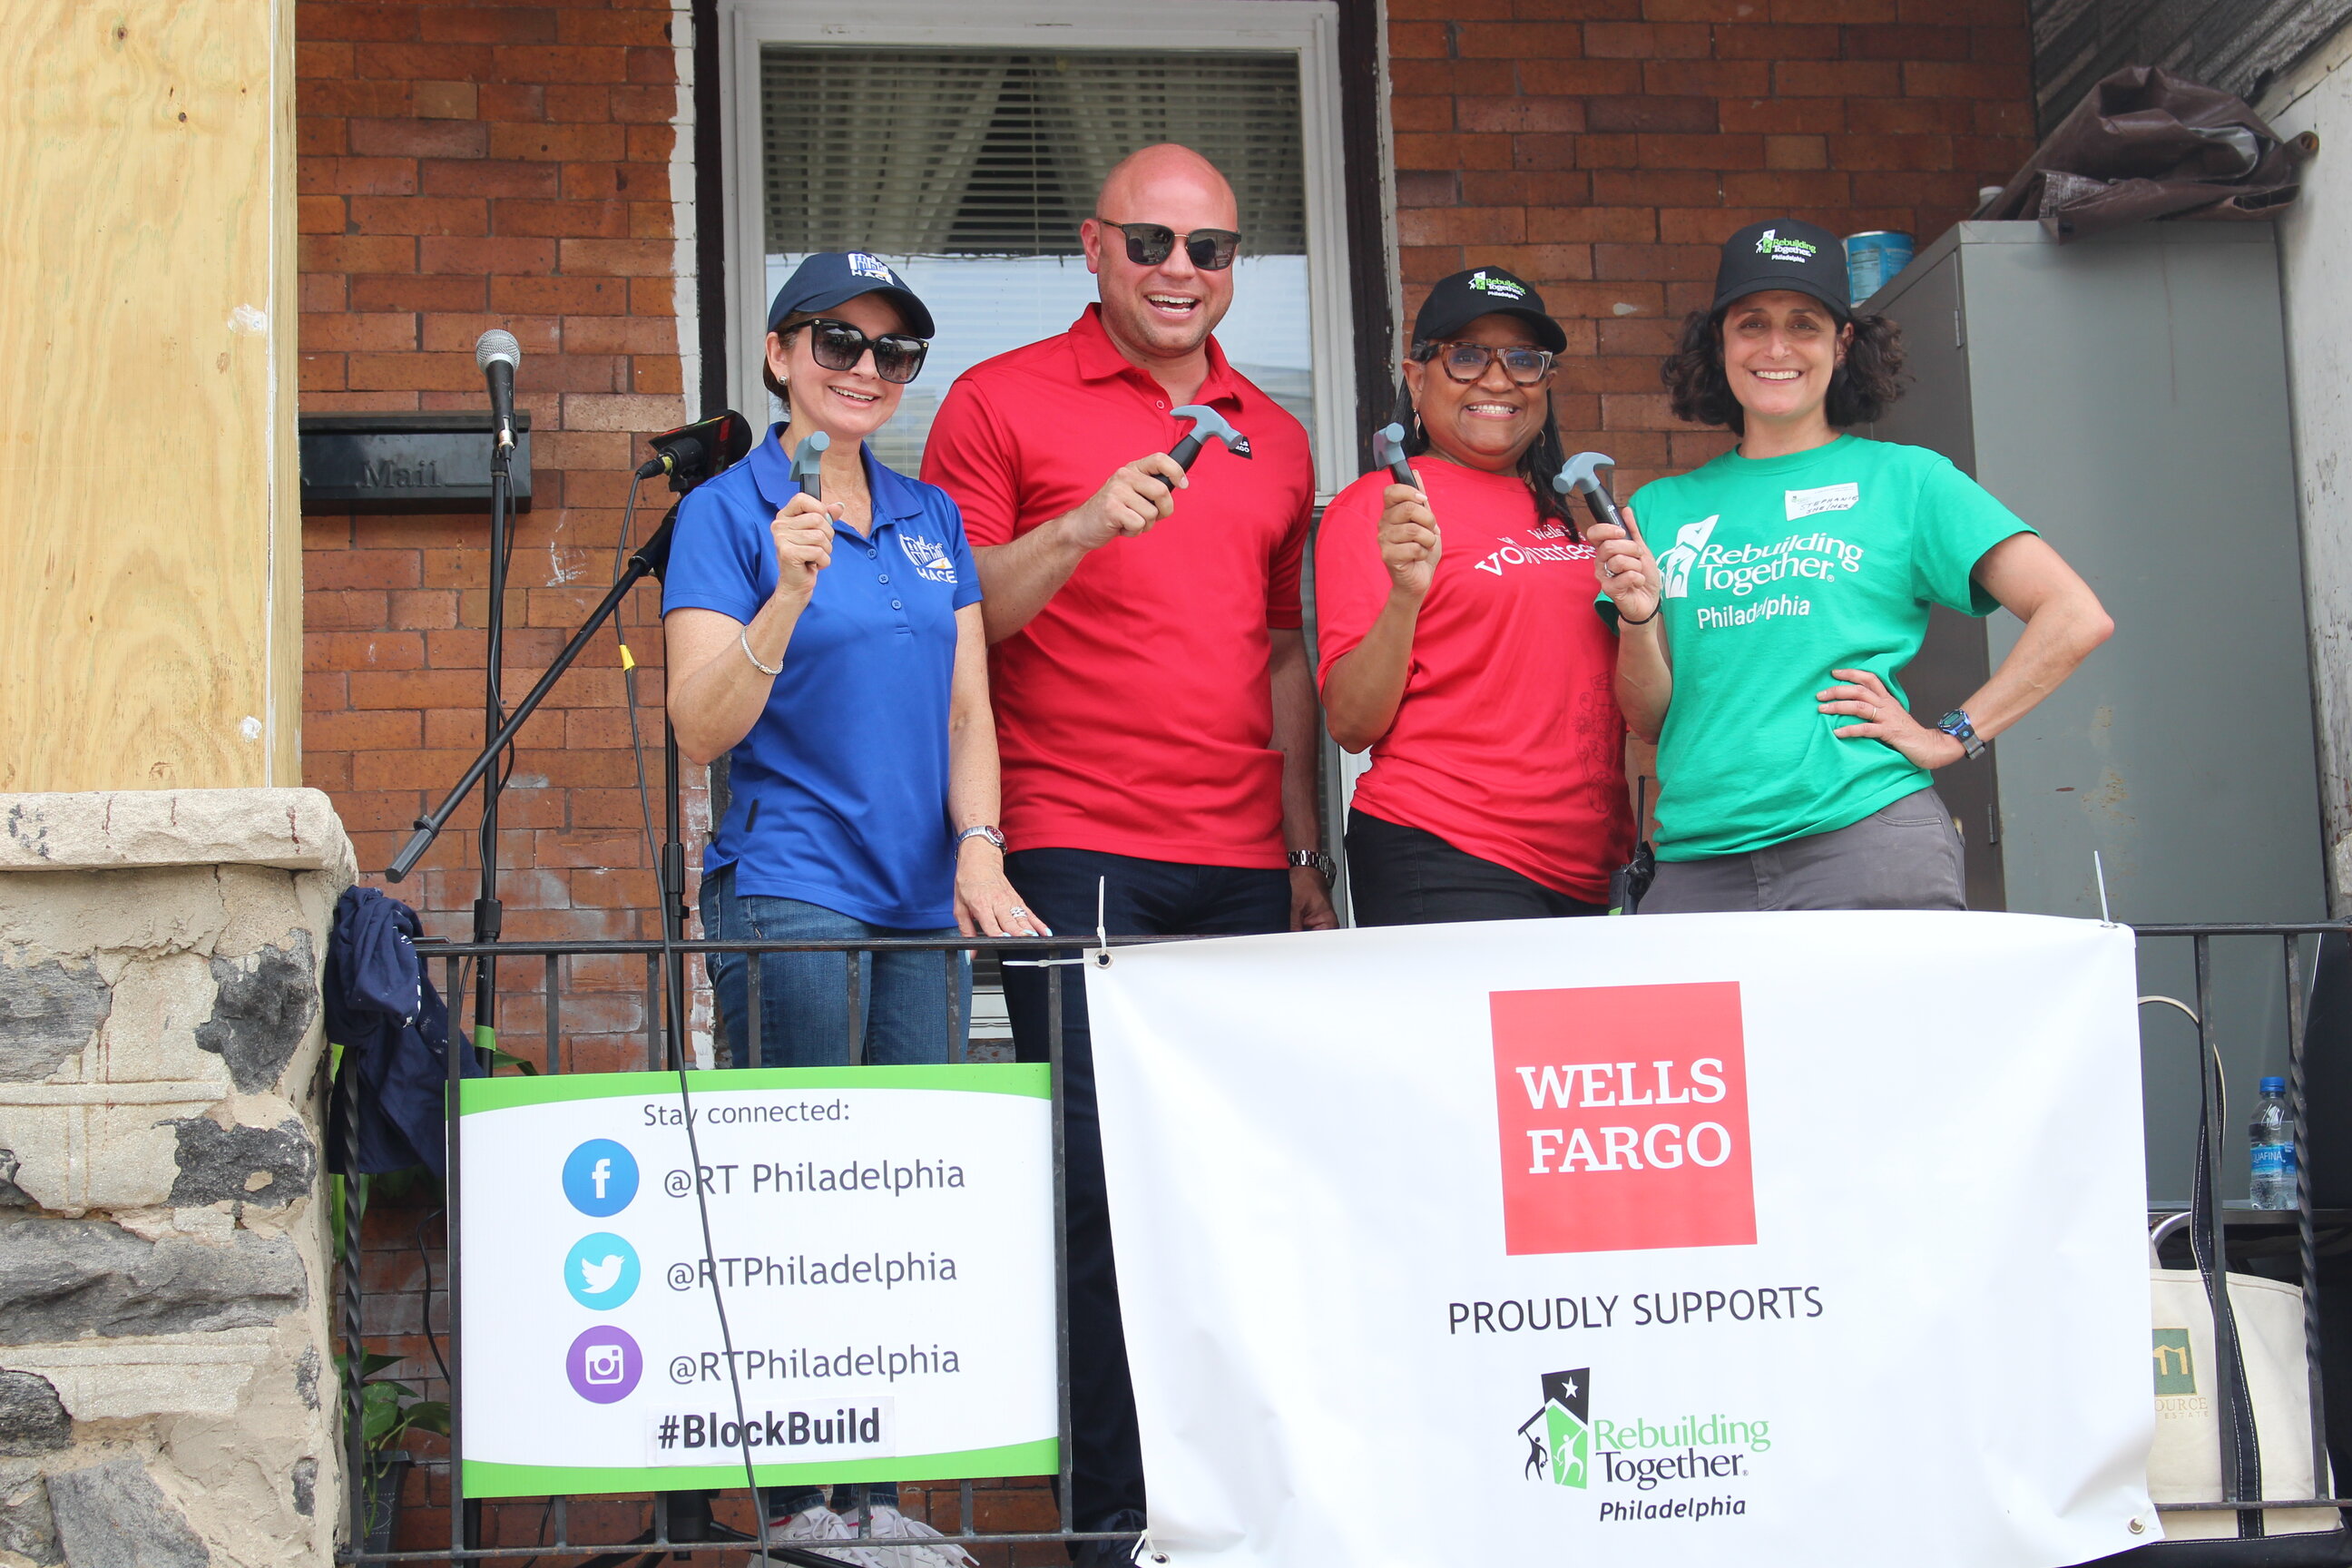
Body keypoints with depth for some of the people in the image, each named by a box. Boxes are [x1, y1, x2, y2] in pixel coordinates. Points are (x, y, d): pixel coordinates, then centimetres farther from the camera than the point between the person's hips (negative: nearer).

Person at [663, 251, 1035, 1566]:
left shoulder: (933, 520, 16)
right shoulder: (730, 513, 0)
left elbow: (969, 711, 16)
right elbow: (704, 729, -8)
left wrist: (977, 847, 0)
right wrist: (792, 594, -22)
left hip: (921, 906, 6)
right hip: (787, 898, -5)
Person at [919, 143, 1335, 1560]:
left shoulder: (1275, 440, 18)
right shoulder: (1003, 403, 4)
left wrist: (1307, 847, 16)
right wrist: (1084, 530, -16)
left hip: (1243, 865, 4)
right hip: (1078, 856, -4)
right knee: (1103, 1176, -6)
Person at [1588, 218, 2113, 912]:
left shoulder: (1903, 478, 8)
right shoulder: (1663, 509, 16)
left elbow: (2076, 618, 1)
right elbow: (1651, 719, 13)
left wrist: (1951, 737, -4)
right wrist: (1637, 620, -5)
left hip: (1865, 841, -2)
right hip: (1697, 862, 3)